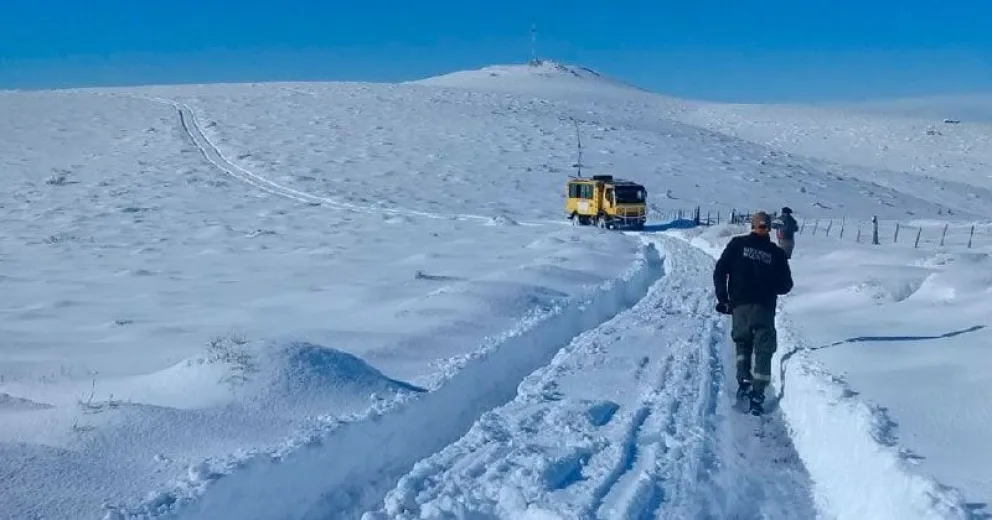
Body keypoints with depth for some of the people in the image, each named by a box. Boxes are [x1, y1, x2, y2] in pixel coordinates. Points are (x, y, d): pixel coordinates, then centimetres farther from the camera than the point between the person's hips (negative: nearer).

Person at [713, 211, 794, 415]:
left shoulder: (737, 244, 2)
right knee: (763, 350, 6)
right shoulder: (777, 252, 2)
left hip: (739, 305, 1)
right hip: (764, 307, -1)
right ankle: (757, 394, -3)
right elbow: (786, 286, 5)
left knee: (743, 343, 22)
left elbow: (720, 271, -2)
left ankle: (743, 381, 4)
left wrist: (722, 298, 6)